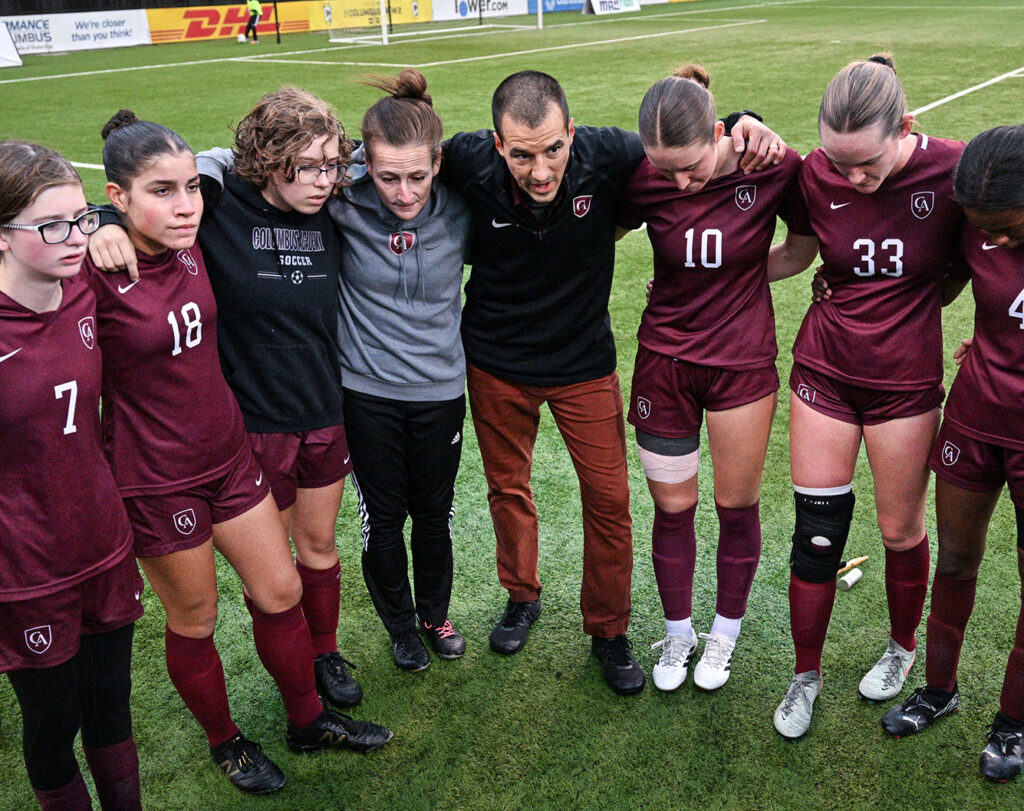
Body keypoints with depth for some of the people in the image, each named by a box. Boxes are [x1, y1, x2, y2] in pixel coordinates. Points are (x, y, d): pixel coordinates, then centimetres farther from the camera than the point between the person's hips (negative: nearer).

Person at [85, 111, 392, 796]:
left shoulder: (192, 246, -3)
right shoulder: (95, 271, -21)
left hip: (229, 453, 6)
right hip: (157, 479, -5)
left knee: (281, 592, 15)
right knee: (194, 621, 14)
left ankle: (309, 720, 38)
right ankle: (226, 742, 40)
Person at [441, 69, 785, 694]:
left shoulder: (608, 155, -23)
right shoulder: (469, 162, -22)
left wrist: (744, 125, -20)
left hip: (585, 361, -1)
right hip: (497, 362, 1)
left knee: (609, 497, 4)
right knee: (507, 485, 18)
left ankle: (609, 631, 26)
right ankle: (522, 597, 44)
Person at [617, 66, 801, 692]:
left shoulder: (774, 168, -15)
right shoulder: (644, 181, -13)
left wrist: (743, 273, -6)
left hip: (743, 362, -1)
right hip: (664, 361, 1)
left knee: (737, 507, 12)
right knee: (672, 509, 11)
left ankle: (725, 634, 36)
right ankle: (678, 634, 35)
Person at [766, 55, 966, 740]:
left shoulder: (954, 171, -16)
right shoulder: (818, 174, -11)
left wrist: (909, 306, -7)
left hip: (905, 379, -1)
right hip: (825, 368, 1)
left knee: (901, 530, 12)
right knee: (817, 529, 4)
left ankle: (904, 648, 42)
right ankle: (807, 673, 25)